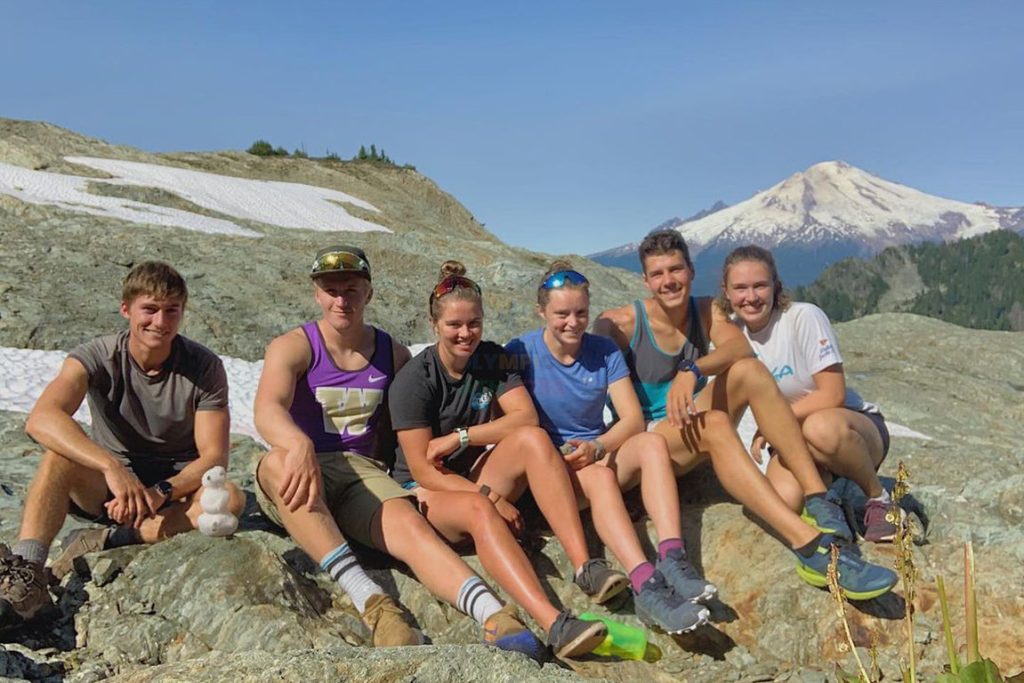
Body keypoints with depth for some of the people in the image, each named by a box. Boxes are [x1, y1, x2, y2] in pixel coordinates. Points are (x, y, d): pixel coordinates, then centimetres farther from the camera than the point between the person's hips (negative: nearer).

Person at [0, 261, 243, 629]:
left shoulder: (204, 367, -11)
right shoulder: (97, 357, -13)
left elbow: (214, 457, -15)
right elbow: (40, 420, -32)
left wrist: (160, 493, -33)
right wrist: (112, 467, -46)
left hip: (178, 486, 0)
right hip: (105, 487, 0)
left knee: (231, 499, -32)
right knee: (60, 454, -30)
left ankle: (103, 543, -27)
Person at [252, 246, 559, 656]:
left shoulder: (393, 354, 13)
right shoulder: (292, 347, 0)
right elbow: (266, 410, -19)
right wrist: (300, 446, -41)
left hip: (363, 472, 2)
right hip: (295, 484, -2)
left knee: (409, 523, -30)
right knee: (280, 461, -38)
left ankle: (493, 615, -52)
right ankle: (369, 600, -47)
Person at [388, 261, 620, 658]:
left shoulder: (492, 359, 2)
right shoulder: (413, 379, -12)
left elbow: (526, 418, -11)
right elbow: (423, 470, -16)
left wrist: (458, 436, -18)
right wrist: (491, 499, -24)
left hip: (479, 476, 4)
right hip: (426, 490, -4)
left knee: (533, 439, -26)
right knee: (478, 510, -38)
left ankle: (584, 566, -35)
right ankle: (553, 624, -55)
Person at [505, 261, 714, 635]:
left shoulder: (604, 351, 4)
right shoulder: (520, 352, -4)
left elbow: (633, 418, -2)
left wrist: (597, 448, -22)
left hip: (600, 454, 4)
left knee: (652, 442, -26)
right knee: (599, 476, -35)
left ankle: (672, 558, -40)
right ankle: (646, 586, -50)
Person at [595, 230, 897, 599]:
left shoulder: (706, 311, 3)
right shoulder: (621, 323, -8)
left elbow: (740, 346, -18)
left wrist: (691, 370, -35)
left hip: (693, 429, 5)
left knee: (748, 370, -21)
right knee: (713, 424, -36)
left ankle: (818, 501, -30)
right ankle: (813, 548, -49)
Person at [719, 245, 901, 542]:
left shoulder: (804, 317, -16)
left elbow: (833, 395, -19)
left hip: (854, 424, -4)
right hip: (794, 440, 4)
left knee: (820, 427, -41)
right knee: (786, 499, -30)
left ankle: (879, 499, -11)